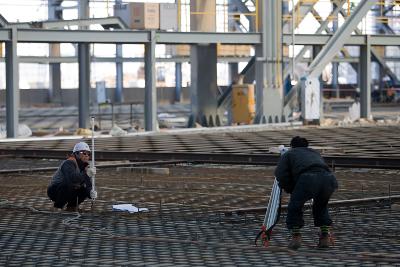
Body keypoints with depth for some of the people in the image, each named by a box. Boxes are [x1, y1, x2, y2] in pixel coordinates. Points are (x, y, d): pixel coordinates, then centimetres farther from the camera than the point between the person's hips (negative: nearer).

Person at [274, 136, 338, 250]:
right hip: (329, 178, 5)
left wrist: (290, 189, 27)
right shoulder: (315, 153, 42)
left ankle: (295, 236, 11)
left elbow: (280, 175, 15)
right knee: (321, 206, 30)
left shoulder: (288, 154, 29)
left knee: (294, 207, 17)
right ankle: (325, 236, 25)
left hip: (308, 178, -5)